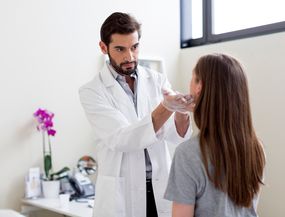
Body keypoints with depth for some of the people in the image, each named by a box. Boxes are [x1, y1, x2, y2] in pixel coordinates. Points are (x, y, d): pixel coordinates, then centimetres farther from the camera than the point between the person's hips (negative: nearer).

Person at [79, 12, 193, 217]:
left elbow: (177, 135, -7)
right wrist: (166, 107, -31)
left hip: (162, 188, 3)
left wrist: (181, 110, -29)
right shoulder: (92, 91, -7)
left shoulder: (158, 80, 2)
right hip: (121, 194, -2)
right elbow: (122, 139, -19)